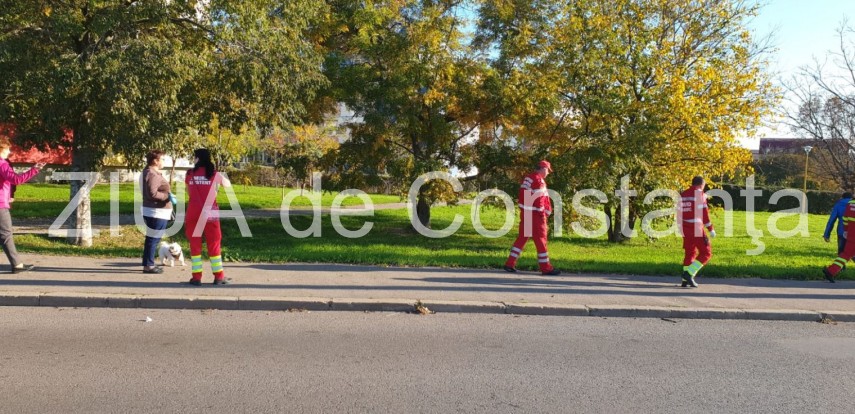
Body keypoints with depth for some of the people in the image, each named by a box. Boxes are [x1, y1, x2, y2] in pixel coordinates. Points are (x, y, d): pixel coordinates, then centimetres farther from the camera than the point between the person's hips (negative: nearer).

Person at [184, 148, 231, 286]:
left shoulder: (190, 174, 2)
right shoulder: (214, 174, -1)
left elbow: (189, 192, 13)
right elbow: (228, 184, 15)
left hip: (193, 213, 1)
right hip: (210, 213, -1)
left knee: (195, 244, 8)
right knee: (214, 244, 7)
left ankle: (196, 277, 6)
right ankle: (219, 276, 9)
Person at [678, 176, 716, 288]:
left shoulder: (683, 195, 13)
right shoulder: (700, 194, -6)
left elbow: (679, 213, 14)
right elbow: (704, 213, -11)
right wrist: (711, 229, -6)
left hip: (685, 228, 7)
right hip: (697, 228, -7)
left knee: (689, 253, 16)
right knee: (706, 253, 3)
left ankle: (685, 280, 15)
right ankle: (689, 273, -10)